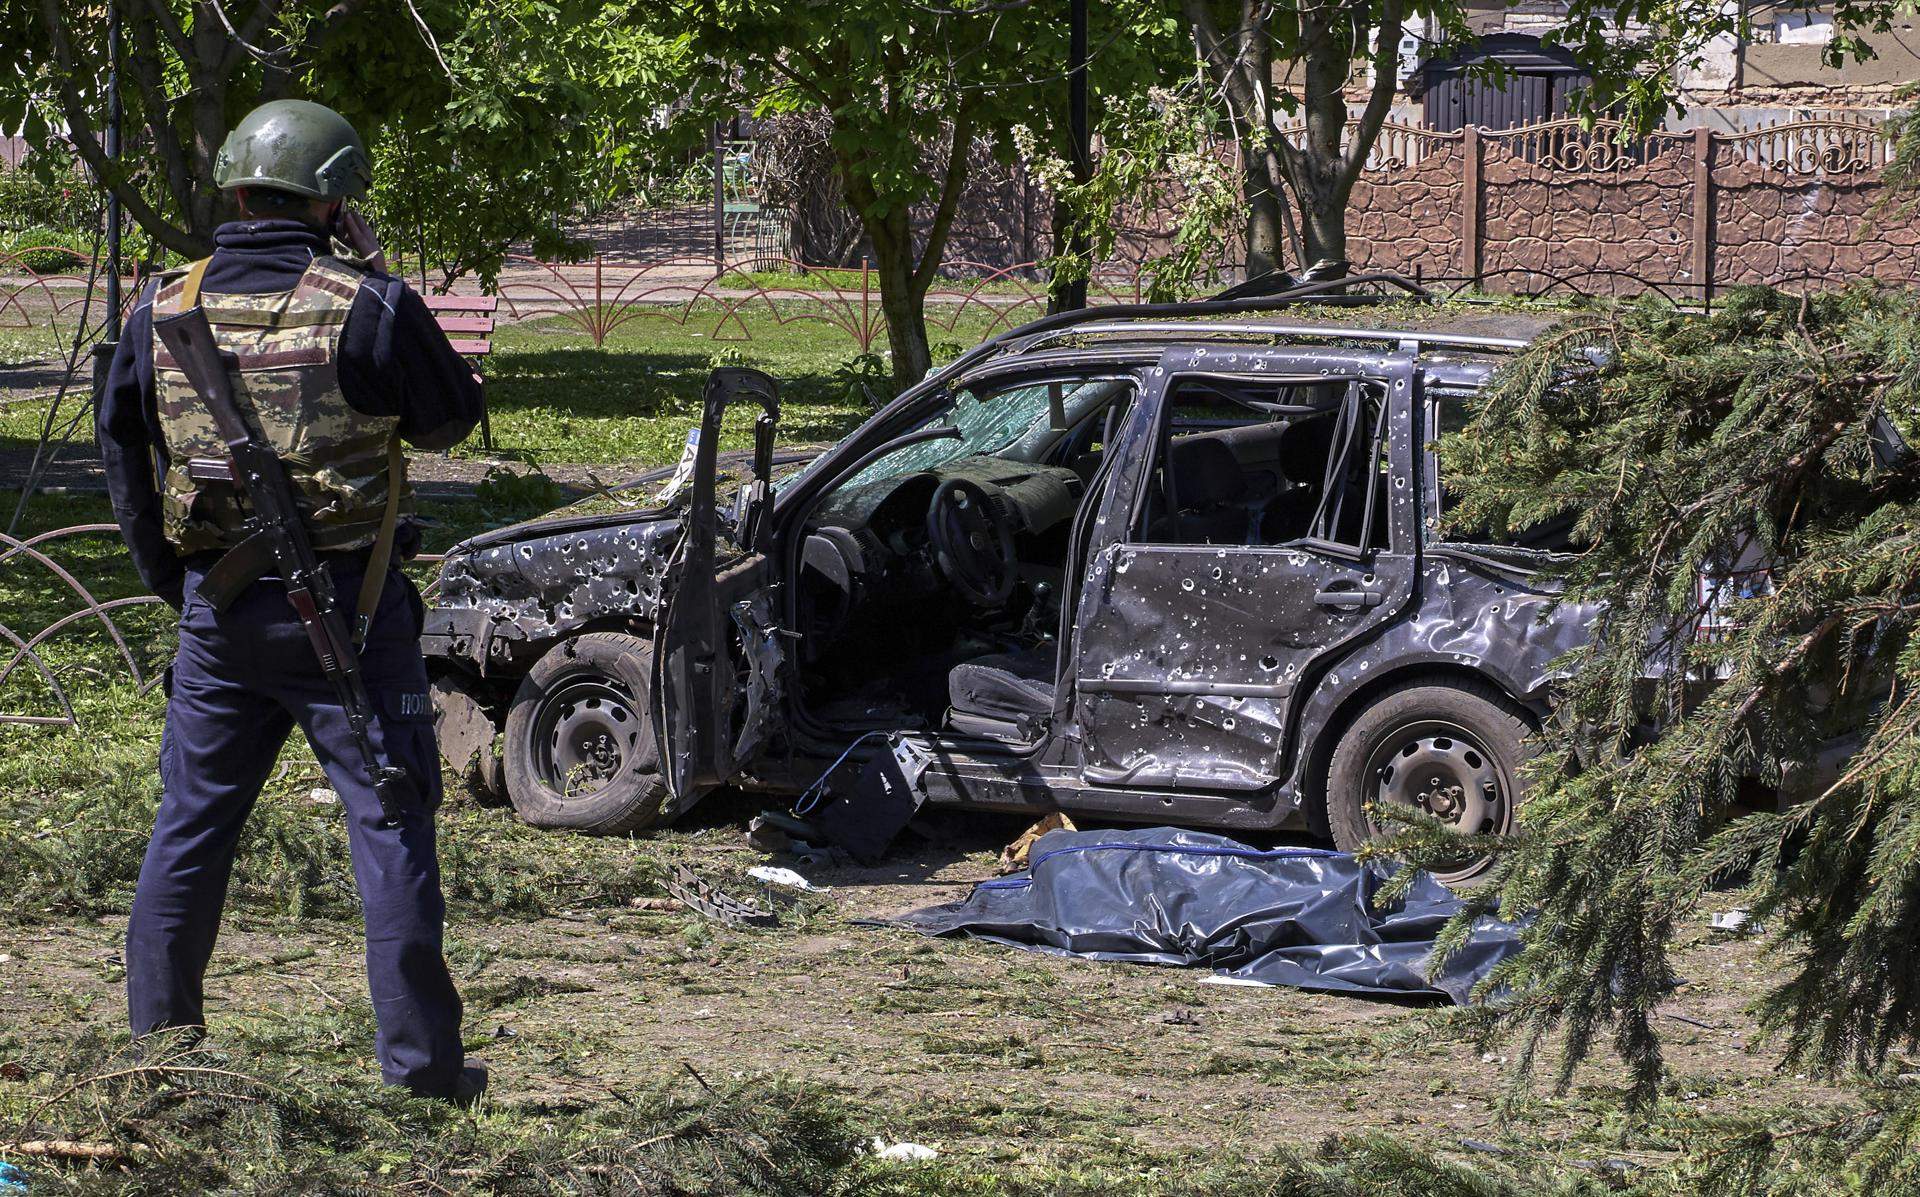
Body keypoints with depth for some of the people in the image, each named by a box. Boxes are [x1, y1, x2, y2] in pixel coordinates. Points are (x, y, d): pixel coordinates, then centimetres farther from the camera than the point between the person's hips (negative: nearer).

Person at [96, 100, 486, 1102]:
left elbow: (123, 454, 12)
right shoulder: (364, 307, -13)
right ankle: (419, 1062, 2)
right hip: (344, 606, -4)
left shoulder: (166, 311, 2)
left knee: (191, 821, 16)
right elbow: (450, 418, 0)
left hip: (214, 601, 4)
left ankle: (155, 1036, 24)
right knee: (389, 825, 2)